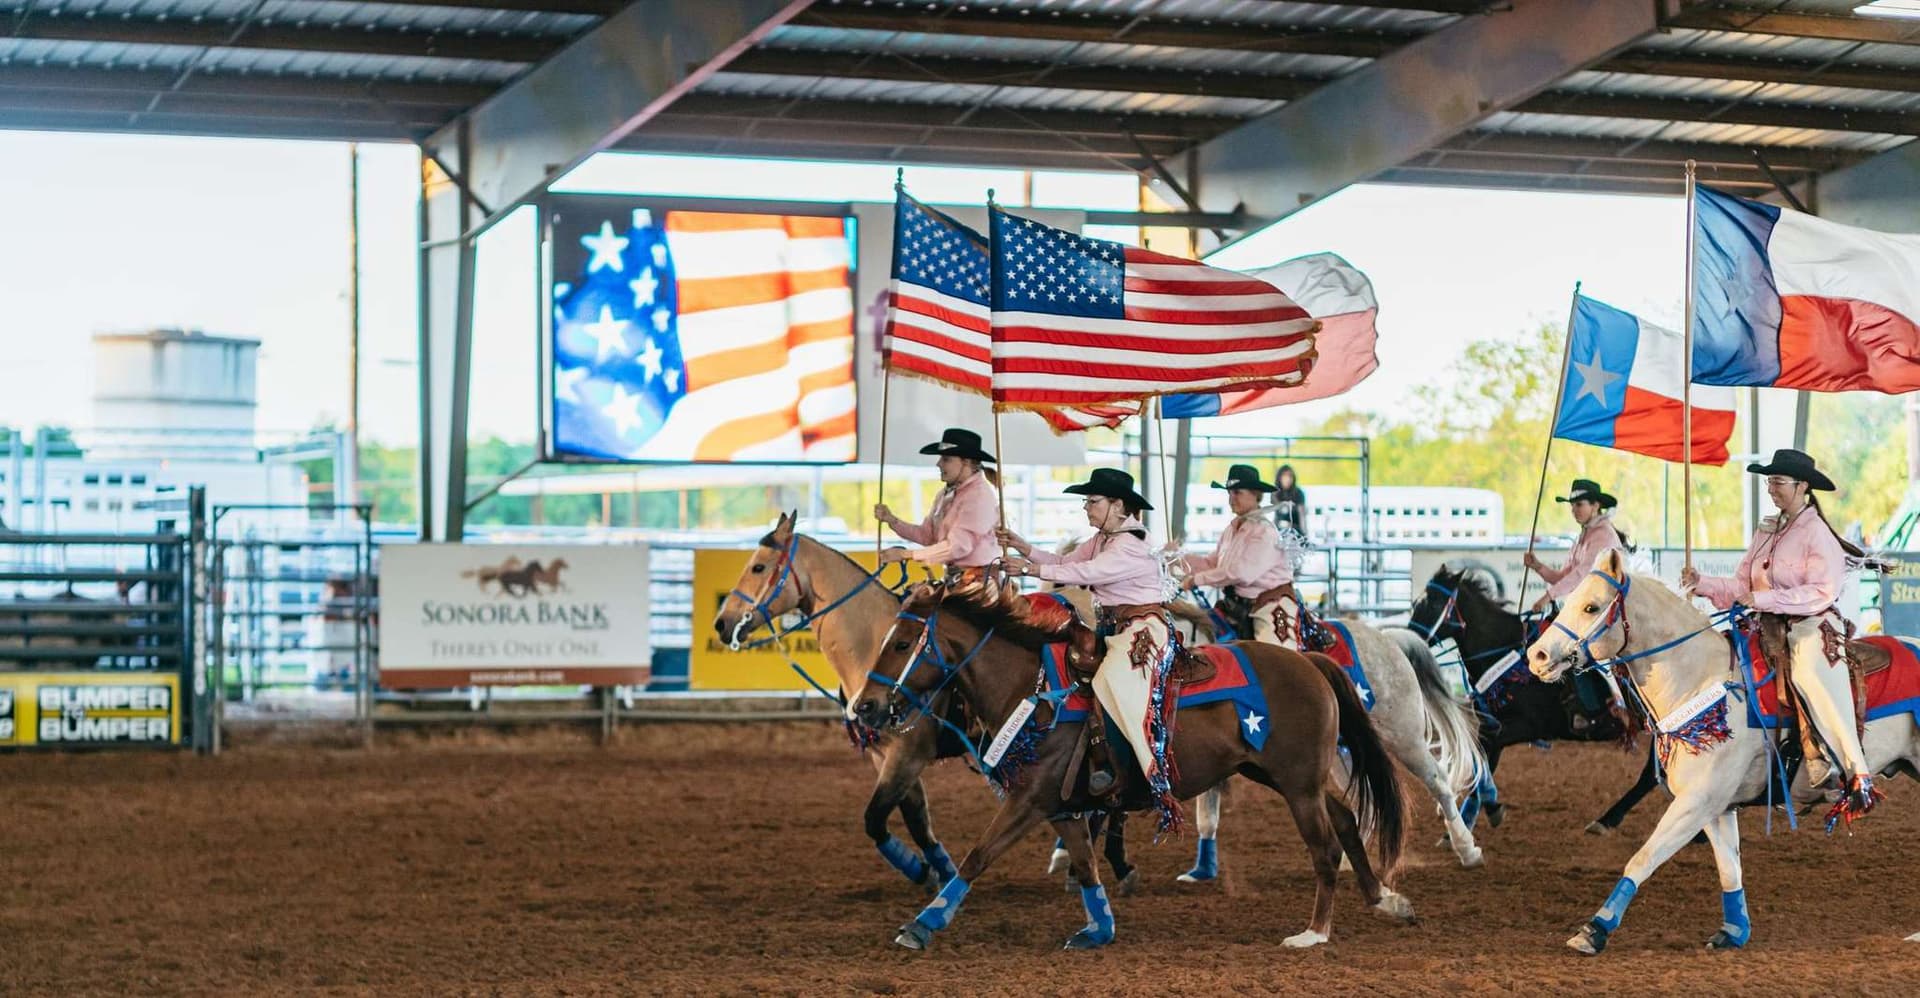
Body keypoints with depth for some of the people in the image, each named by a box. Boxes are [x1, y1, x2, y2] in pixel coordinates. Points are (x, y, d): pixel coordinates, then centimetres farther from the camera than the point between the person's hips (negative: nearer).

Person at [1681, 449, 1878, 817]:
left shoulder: (1818, 534, -6)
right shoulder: (1767, 531, 16)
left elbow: (1822, 592, -16)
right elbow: (1741, 585, 15)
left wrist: (1763, 600, -20)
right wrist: (1702, 583, -2)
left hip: (1814, 627, -8)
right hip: (1773, 629, 8)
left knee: (1809, 674, -31)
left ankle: (1858, 776, -28)